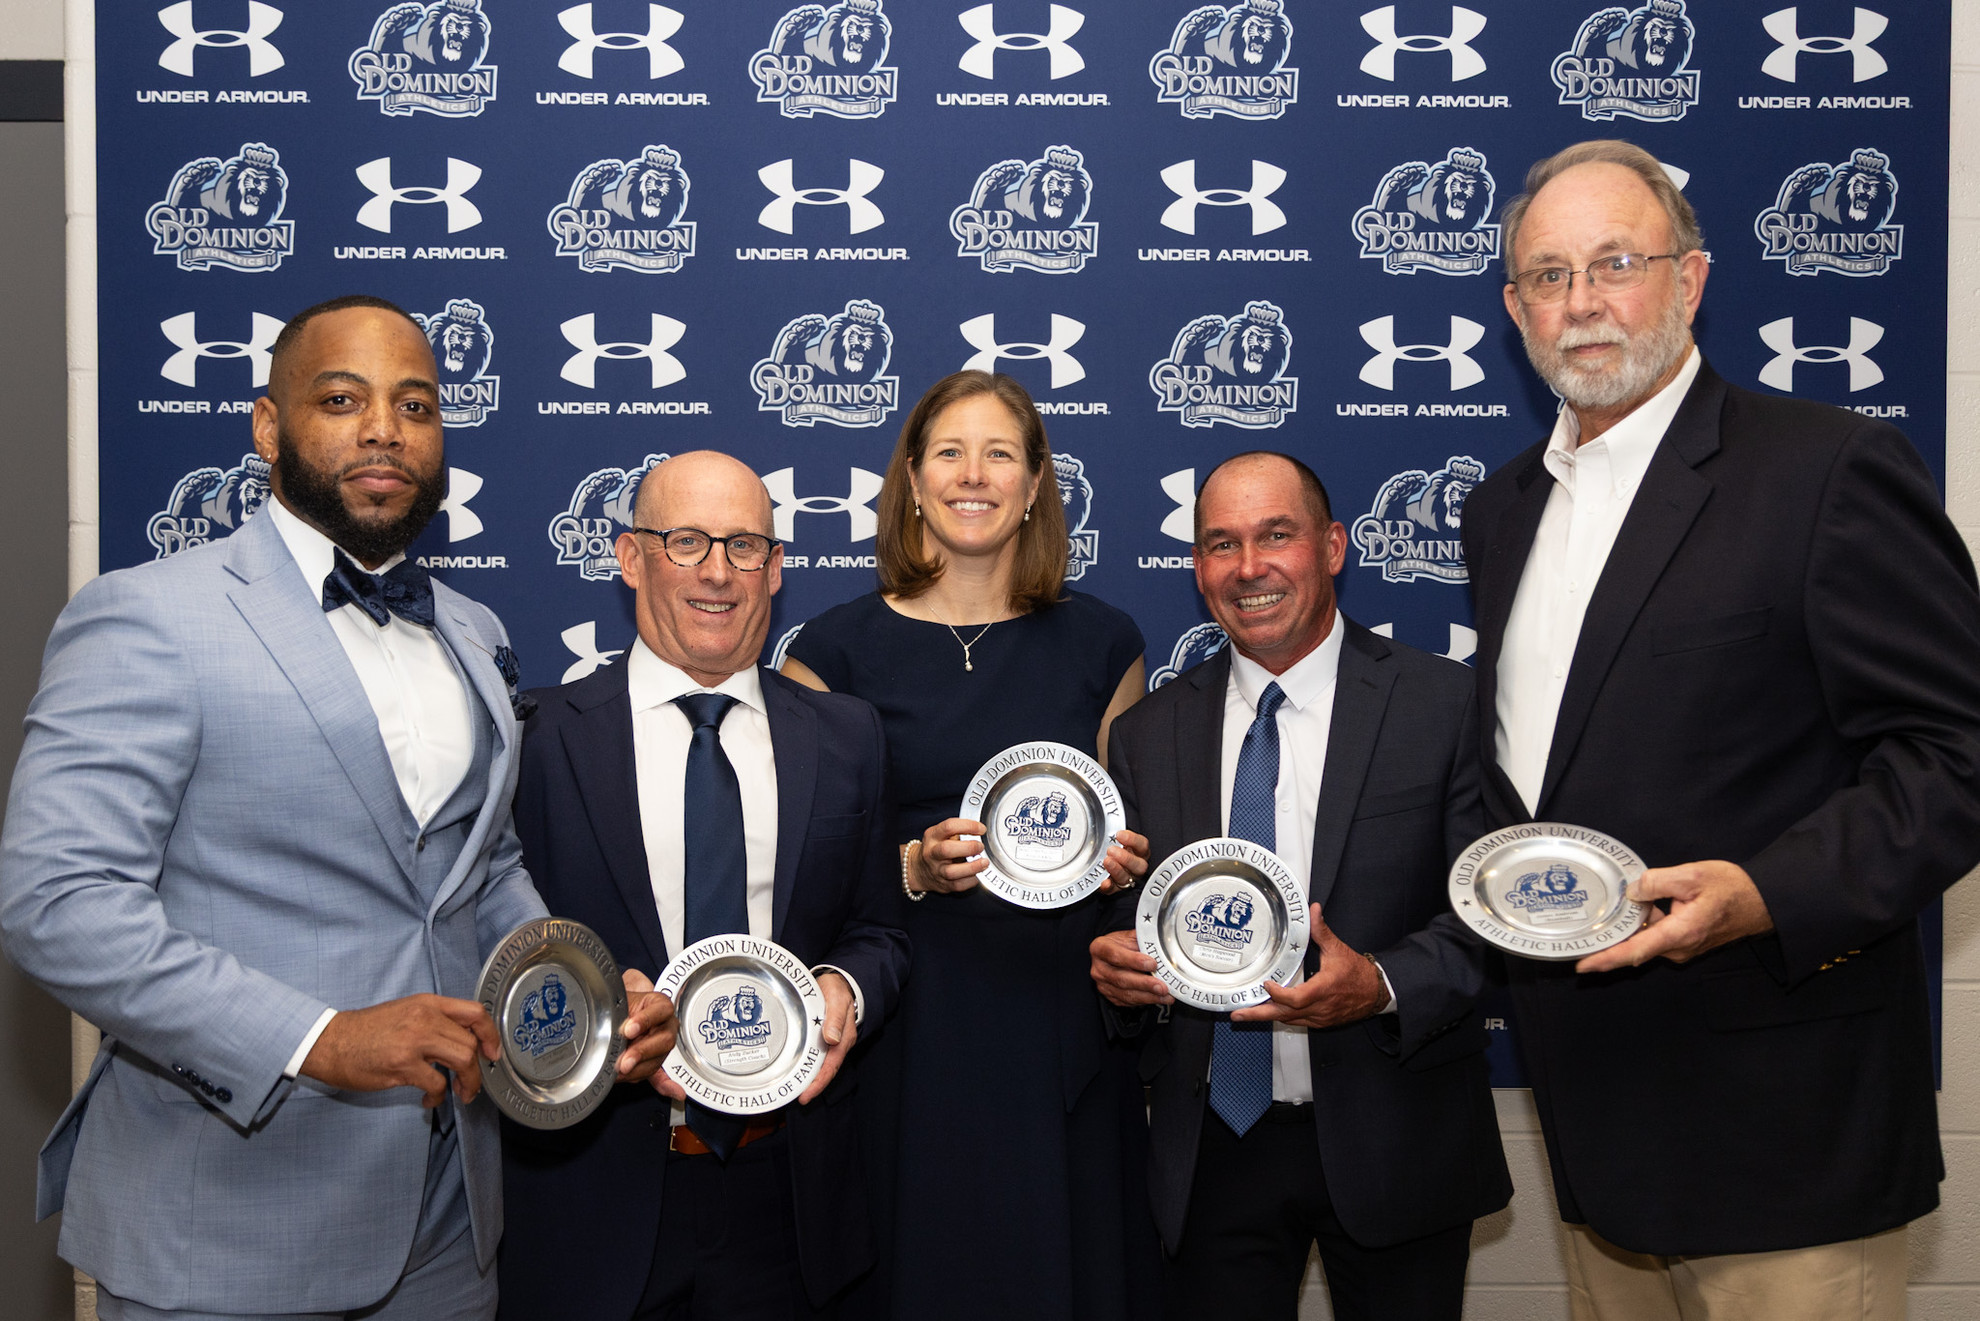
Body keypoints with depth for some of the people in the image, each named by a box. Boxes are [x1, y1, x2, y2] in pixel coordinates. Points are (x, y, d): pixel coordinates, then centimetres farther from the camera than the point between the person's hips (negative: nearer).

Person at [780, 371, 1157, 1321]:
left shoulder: (1099, 642, 6)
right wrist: (914, 867, -16)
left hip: (1059, 1017, 2)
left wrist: (1123, 861, -5)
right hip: (906, 1023, -2)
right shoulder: (838, 649, 0)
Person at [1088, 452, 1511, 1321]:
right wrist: (1115, 964, -13)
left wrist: (1382, 987, -23)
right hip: (1212, 1146, 2)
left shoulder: (1442, 706, -6)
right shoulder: (1148, 733, 4)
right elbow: (1125, 918, 9)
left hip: (1391, 1146, -2)